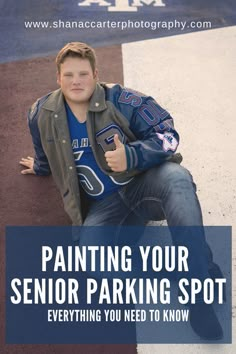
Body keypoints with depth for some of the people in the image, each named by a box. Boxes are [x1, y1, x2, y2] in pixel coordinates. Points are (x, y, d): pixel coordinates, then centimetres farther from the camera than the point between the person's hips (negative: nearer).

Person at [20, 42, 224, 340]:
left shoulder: (121, 100, -9)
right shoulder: (42, 115, 3)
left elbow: (167, 134, -12)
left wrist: (131, 156, -28)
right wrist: (40, 167, 46)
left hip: (143, 181, -2)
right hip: (104, 204, 2)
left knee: (176, 178, -39)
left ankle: (201, 284, -35)